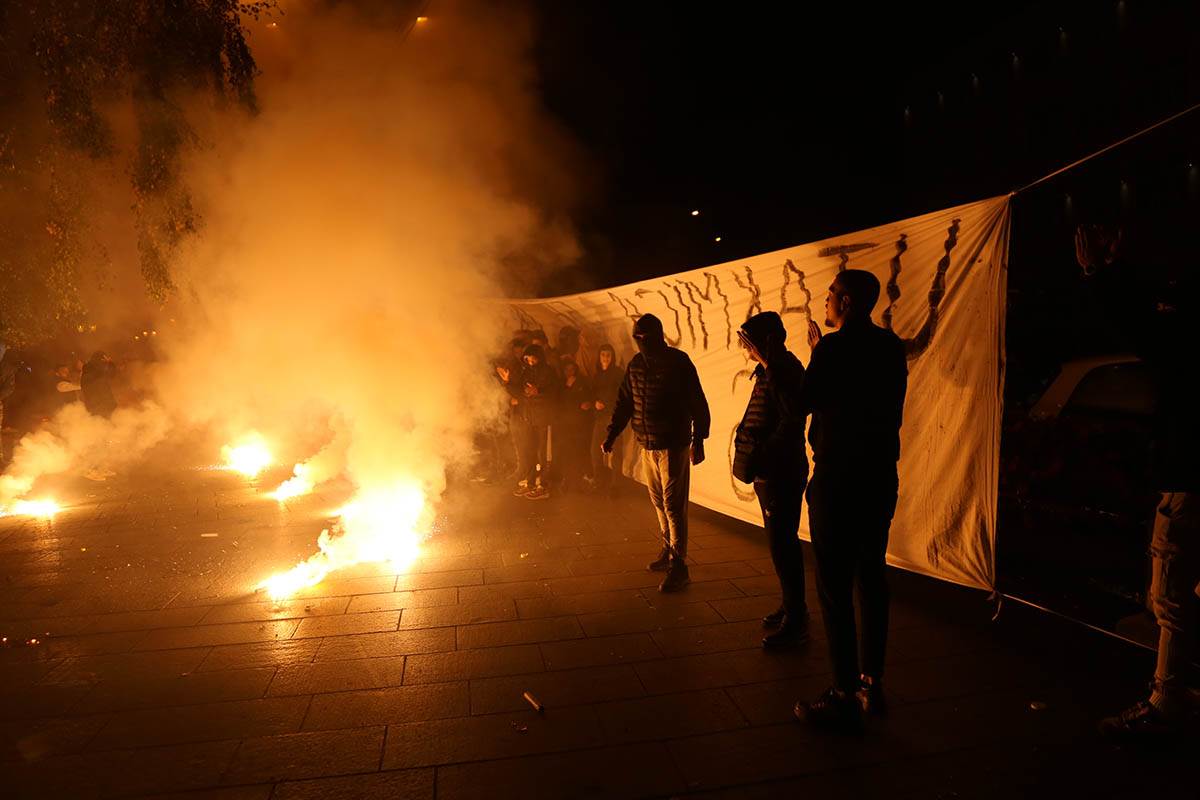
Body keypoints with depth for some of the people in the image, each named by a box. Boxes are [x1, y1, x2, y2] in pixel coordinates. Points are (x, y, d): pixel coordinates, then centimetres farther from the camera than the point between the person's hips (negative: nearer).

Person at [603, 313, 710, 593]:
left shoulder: (678, 362, -11)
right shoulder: (636, 364, 7)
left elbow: (698, 404, -12)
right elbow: (624, 402, 13)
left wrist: (698, 440, -17)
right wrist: (611, 434, 8)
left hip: (673, 446, -6)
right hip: (647, 446, 6)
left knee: (673, 506, -4)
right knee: (659, 503, 15)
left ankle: (678, 567, 2)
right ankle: (669, 551, 30)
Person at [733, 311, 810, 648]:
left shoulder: (783, 371, -17)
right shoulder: (771, 370, 13)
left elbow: (792, 422, -26)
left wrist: (761, 456, -25)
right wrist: (756, 458, 10)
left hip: (781, 473, -10)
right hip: (770, 472, 10)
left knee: (782, 544, -2)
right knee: (782, 542, 19)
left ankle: (796, 621, 10)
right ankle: (792, 606, 33)